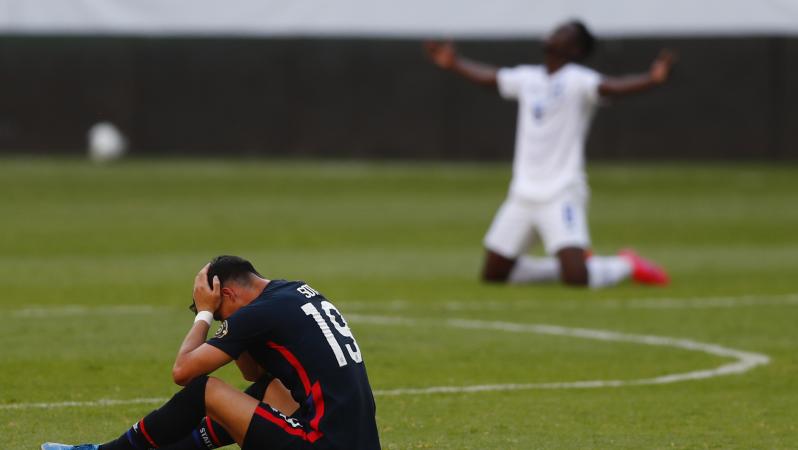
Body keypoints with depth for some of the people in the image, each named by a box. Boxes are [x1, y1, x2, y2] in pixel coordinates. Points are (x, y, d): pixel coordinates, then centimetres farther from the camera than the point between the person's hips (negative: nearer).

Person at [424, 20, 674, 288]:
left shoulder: (576, 80, -10)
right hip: (522, 196, 7)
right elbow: (488, 77, 28)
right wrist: (454, 64, 36)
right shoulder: (528, 78, 11)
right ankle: (572, 265, 24)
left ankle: (626, 265, 12)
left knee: (576, 278, -21)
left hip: (561, 195, -7)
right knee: (493, 275, 9)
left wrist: (652, 80, -44)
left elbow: (611, 87, -28)